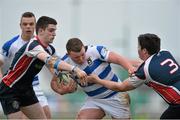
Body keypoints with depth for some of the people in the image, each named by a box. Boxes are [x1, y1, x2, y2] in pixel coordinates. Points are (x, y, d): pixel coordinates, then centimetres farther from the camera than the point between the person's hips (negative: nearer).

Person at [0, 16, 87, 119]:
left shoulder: (50, 49, 0)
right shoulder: (33, 45, -27)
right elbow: (50, 61, -44)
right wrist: (74, 69, -53)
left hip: (26, 89, 9)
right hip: (9, 90, -9)